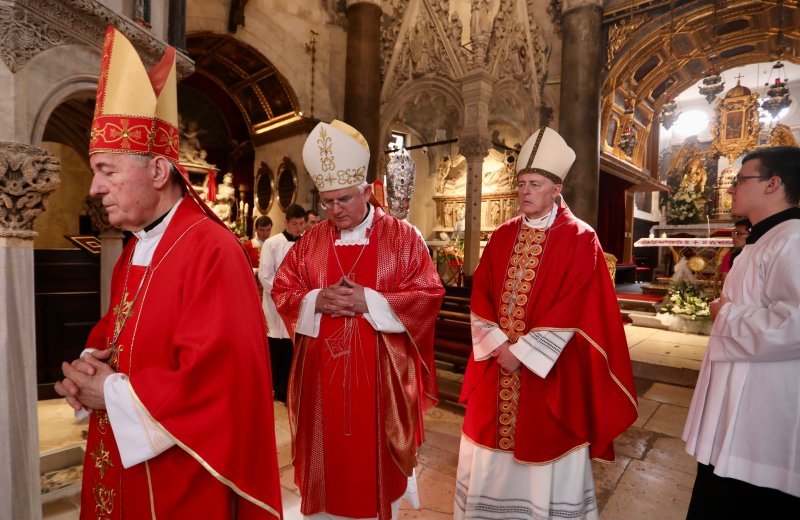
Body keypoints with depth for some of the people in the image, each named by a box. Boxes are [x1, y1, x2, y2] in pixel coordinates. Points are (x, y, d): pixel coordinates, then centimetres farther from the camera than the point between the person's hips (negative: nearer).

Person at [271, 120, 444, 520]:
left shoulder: (402, 237, -4)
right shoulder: (311, 241, 5)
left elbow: (428, 294, -8)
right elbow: (282, 291, 7)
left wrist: (368, 300, -18)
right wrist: (318, 300, -14)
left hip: (380, 372, -2)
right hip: (322, 371, 3)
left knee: (376, 452, 12)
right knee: (327, 454, 14)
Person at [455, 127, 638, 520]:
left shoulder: (579, 239, -6)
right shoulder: (501, 237, 6)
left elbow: (574, 307, -13)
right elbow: (480, 297, 4)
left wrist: (522, 350, -15)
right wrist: (497, 344, -9)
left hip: (548, 367, -4)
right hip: (497, 360, 5)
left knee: (544, 449, 9)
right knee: (491, 455, 15)